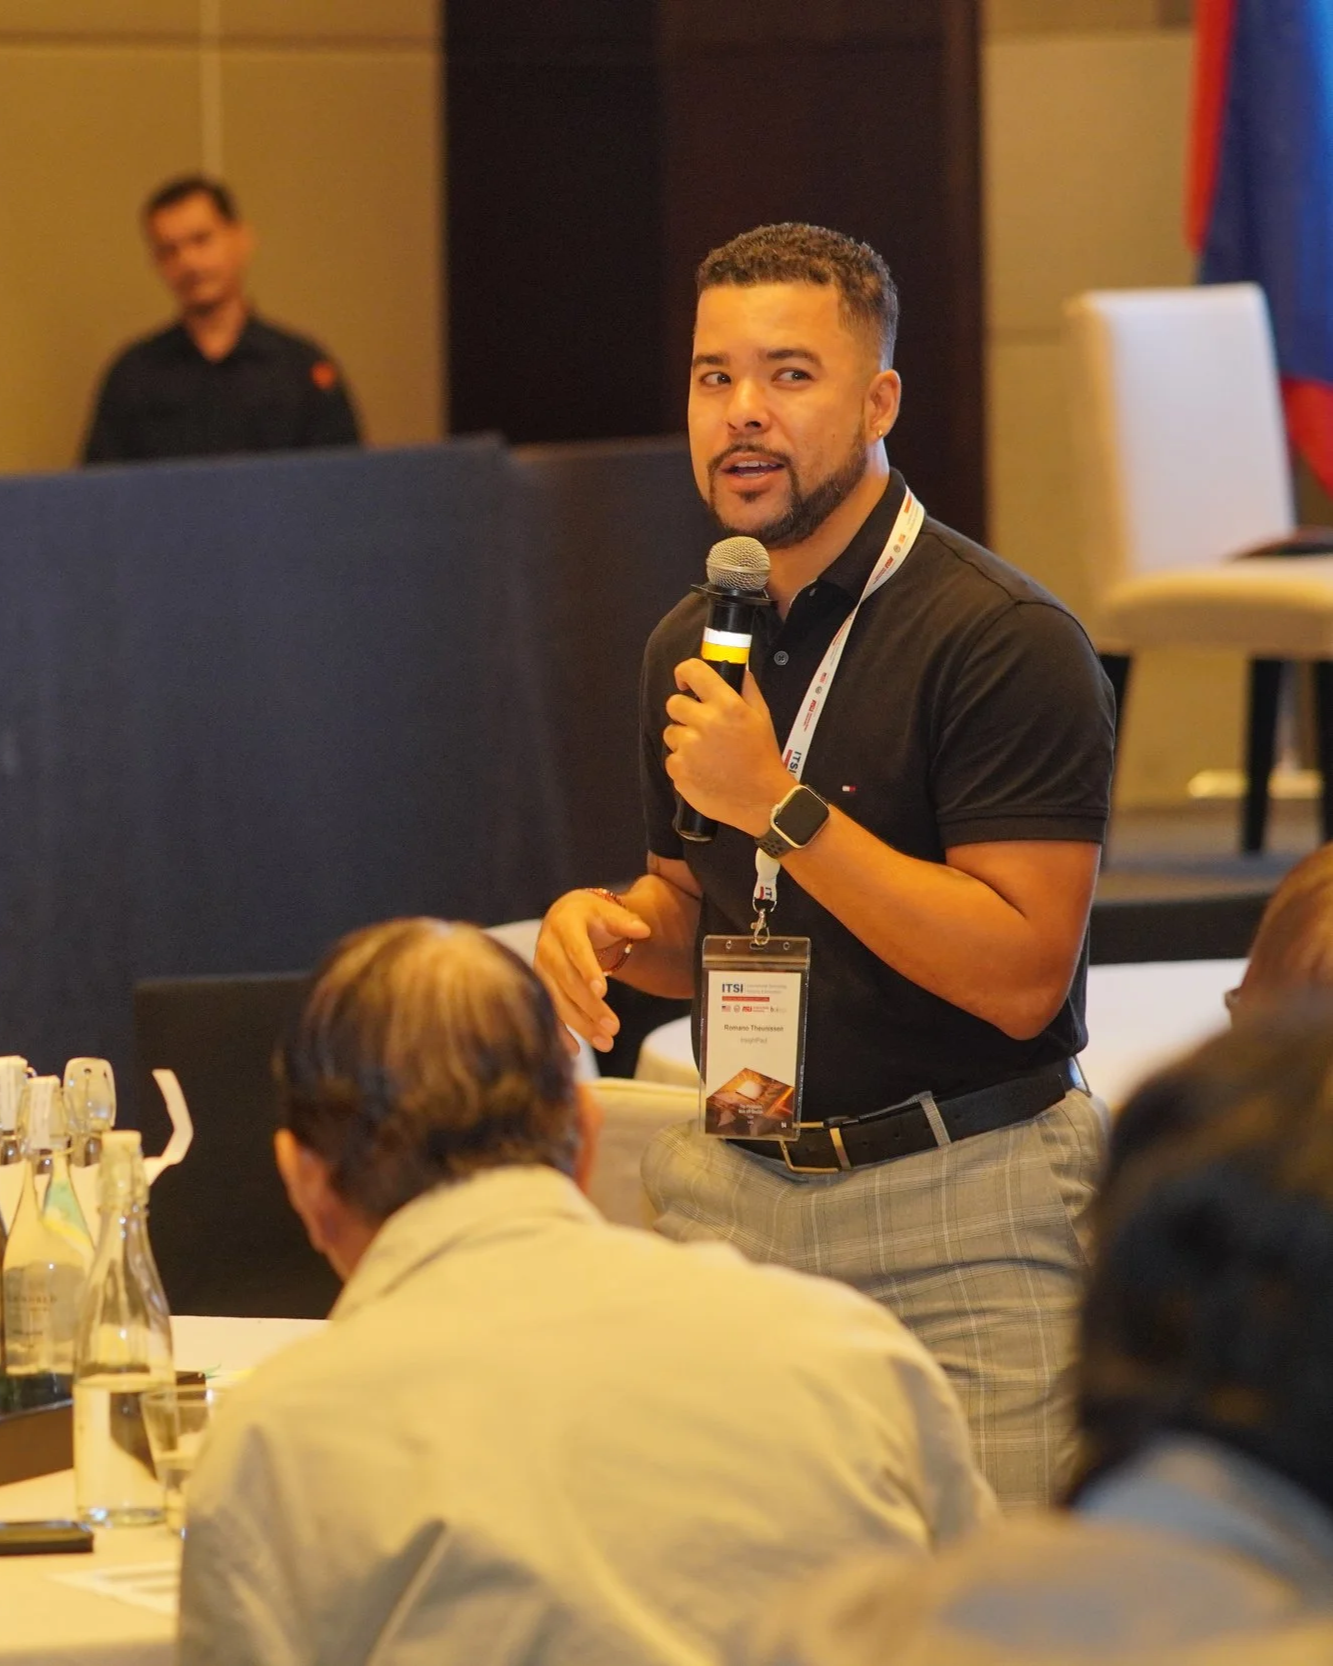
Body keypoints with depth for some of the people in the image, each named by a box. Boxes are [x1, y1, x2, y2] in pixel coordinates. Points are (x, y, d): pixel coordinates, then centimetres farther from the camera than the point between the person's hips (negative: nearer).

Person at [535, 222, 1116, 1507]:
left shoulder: (1002, 641, -12)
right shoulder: (691, 645, 11)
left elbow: (1020, 975, -19)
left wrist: (779, 806, -21)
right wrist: (608, 927, 1)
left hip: (963, 1220, -6)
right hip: (737, 1200, 6)